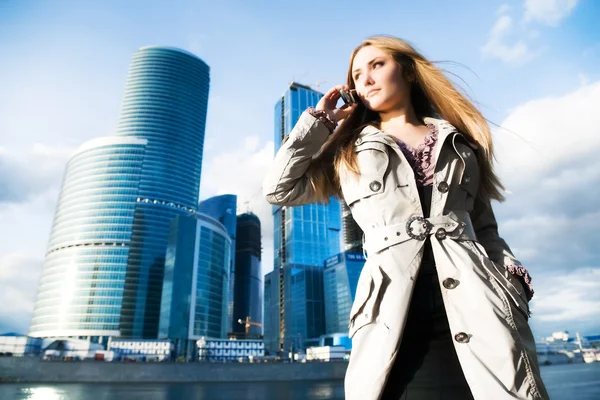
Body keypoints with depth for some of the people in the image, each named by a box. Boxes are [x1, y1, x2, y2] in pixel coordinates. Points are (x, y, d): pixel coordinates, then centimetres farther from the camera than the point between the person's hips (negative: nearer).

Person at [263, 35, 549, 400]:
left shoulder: (459, 142, 21)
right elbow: (279, 188, 8)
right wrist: (320, 119, 14)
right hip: (397, 308, -1)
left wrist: (513, 278, 1)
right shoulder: (348, 152, 18)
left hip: (475, 299, 2)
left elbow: (485, 228, 20)